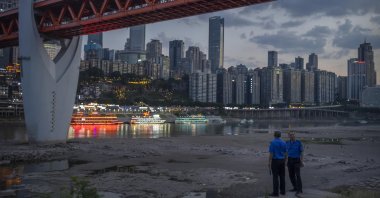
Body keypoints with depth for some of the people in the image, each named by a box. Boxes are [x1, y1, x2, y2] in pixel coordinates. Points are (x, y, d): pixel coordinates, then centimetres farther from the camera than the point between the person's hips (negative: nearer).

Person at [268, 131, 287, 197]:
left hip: (275, 161, -6)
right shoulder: (283, 142, 4)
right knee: (282, 176, 12)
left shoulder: (272, 142, -13)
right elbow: (285, 153, 9)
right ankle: (282, 191, 16)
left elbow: (271, 153, -16)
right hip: (282, 161, 6)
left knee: (275, 177, -3)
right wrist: (285, 162, 18)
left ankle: (275, 192, -2)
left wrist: (269, 163, -11)